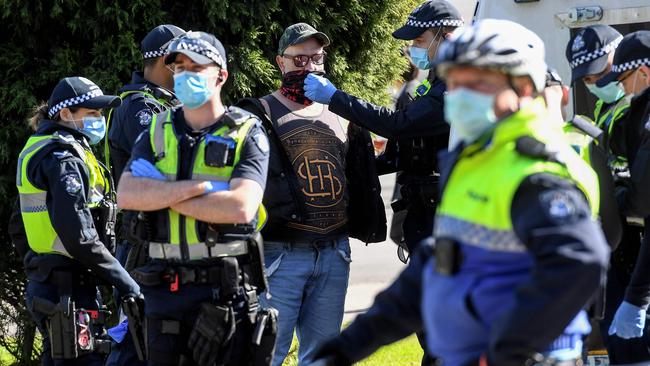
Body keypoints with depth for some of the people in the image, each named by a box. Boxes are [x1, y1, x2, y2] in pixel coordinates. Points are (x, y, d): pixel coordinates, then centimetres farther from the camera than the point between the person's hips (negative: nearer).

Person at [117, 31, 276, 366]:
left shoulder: (246, 135, 0)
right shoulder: (157, 132, 11)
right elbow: (126, 195, -5)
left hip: (227, 289, -4)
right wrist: (199, 187, -14)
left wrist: (164, 196, -10)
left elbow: (241, 207, -16)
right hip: (166, 286, 4)